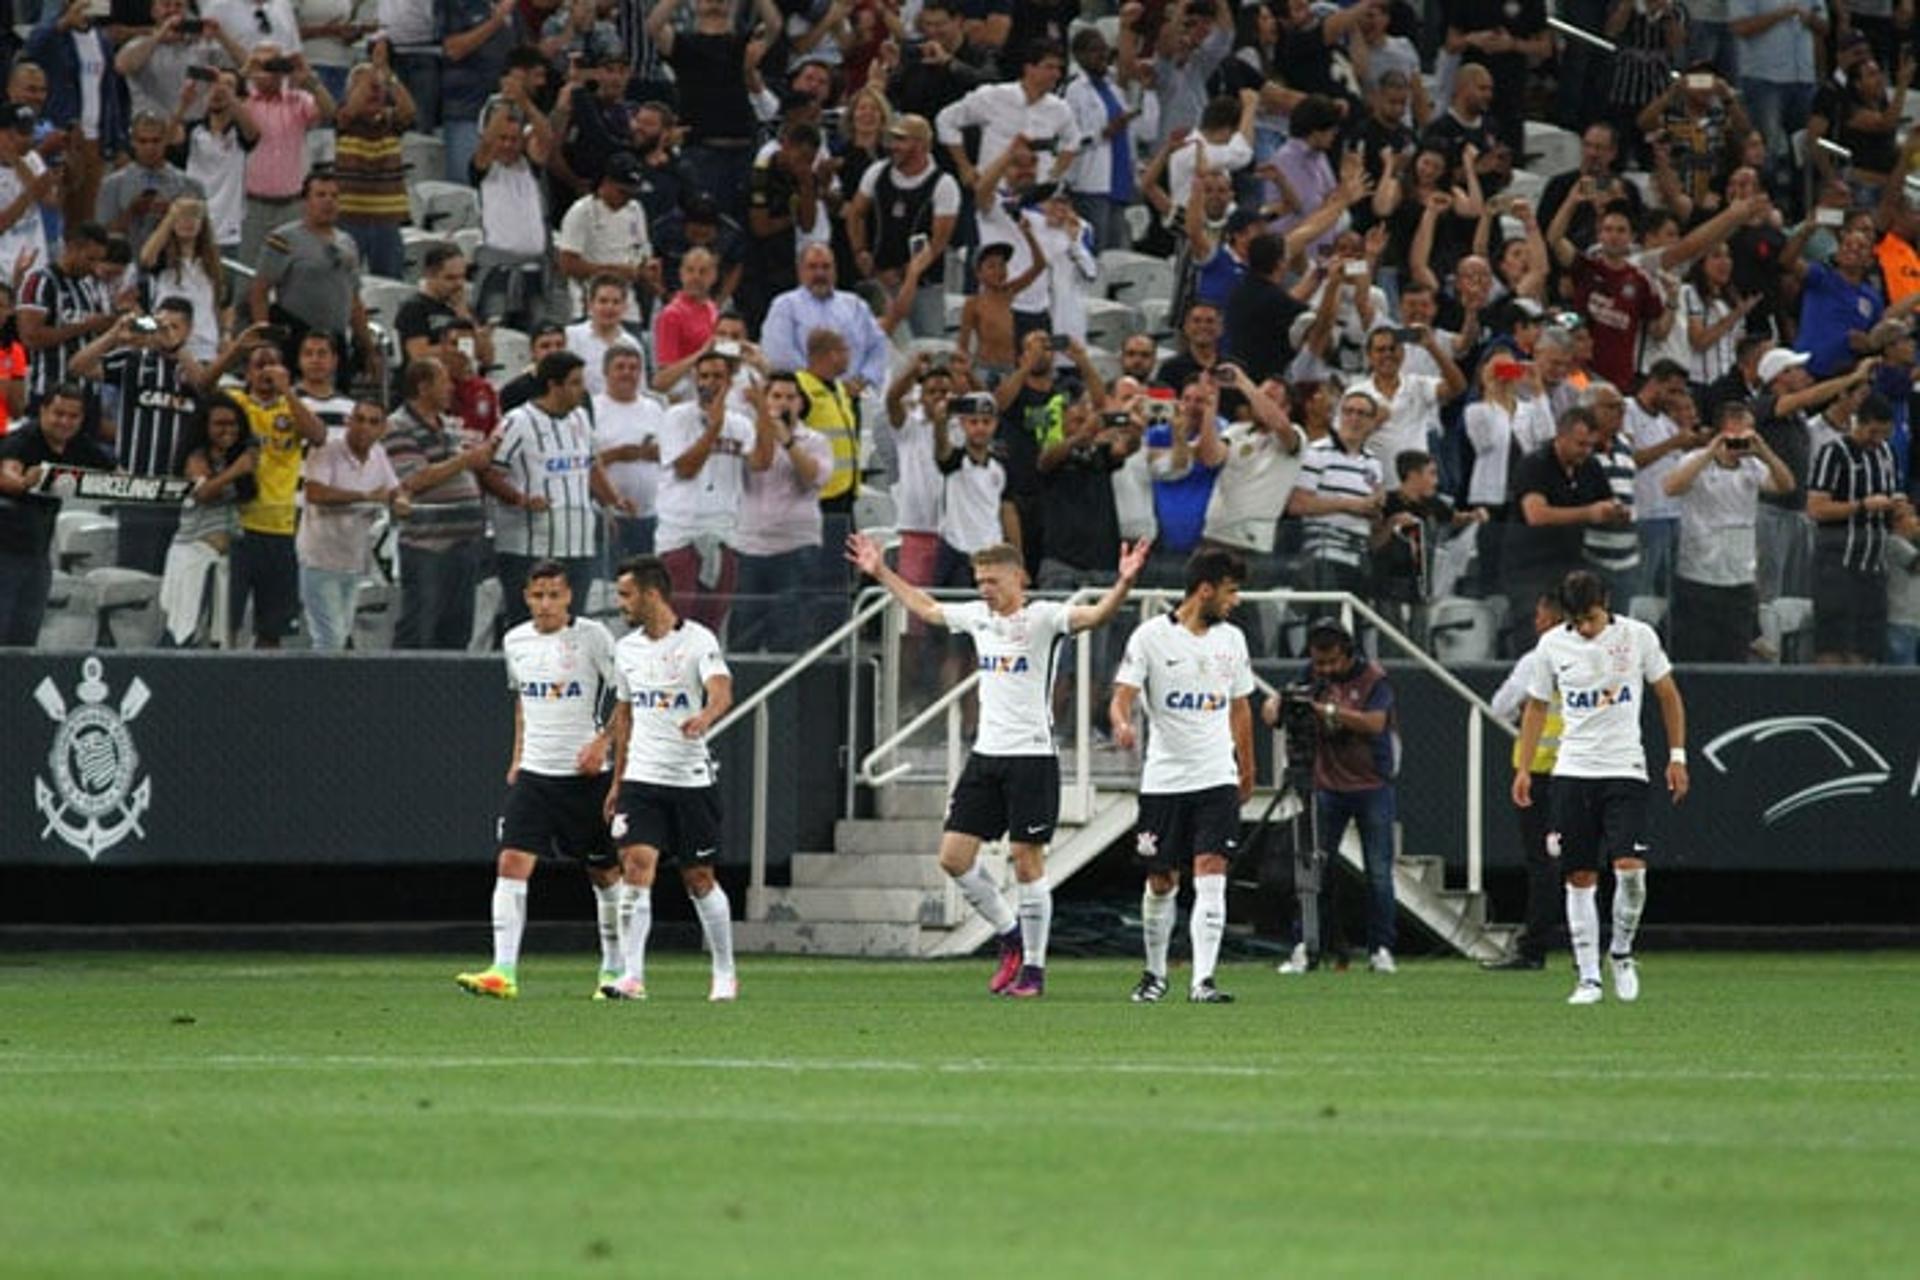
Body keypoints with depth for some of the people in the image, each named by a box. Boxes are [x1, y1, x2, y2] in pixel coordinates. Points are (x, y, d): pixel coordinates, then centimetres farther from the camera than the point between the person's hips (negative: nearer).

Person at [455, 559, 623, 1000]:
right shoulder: (515, 642, 7)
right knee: (512, 862, -12)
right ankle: (503, 972, -17)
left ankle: (614, 969, 23)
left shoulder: (592, 637, -8)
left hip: (586, 774, -3)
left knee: (605, 873, 7)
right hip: (534, 773, 3)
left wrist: (603, 742, -16)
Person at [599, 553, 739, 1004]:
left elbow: (721, 692, -25)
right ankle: (632, 977, -16)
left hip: (691, 779, -4)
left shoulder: (698, 641, -9)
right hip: (641, 779, 4)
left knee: (699, 880, 4)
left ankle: (725, 974, 21)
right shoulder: (626, 649, 9)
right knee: (636, 866, -13)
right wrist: (617, 781, 19)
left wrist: (705, 717, -47)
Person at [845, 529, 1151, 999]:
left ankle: (1034, 968, 6)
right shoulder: (978, 616, 11)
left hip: (1031, 755, -7)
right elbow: (926, 608, 28)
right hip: (987, 752, 7)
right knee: (954, 857, 2)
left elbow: (1096, 615, -24)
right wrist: (880, 572, 32)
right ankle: (1010, 936, 20)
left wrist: (1124, 584, -42)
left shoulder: (1042, 618, -9)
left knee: (1027, 862, -3)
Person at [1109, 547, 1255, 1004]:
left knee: (1211, 876, -13)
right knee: (1161, 882, 6)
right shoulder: (1151, 636, -5)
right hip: (1164, 777, -2)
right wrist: (1122, 724, -33)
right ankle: (1155, 973, 26)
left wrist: (1247, 769, 24)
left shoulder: (1231, 639, 8)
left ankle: (1202, 980, -17)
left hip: (1217, 778, 2)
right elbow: (1122, 696, -10)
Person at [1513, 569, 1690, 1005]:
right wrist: (1523, 768, 9)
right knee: (1580, 878, 0)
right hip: (1572, 771, 2)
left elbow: (1668, 695, 8)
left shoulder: (1638, 637, -2)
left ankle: (1621, 952, 8)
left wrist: (1677, 756, 4)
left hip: (1625, 770, -2)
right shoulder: (1552, 645, 3)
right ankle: (1588, 978, 4)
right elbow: (1536, 706, 14)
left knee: (1630, 868, -16)